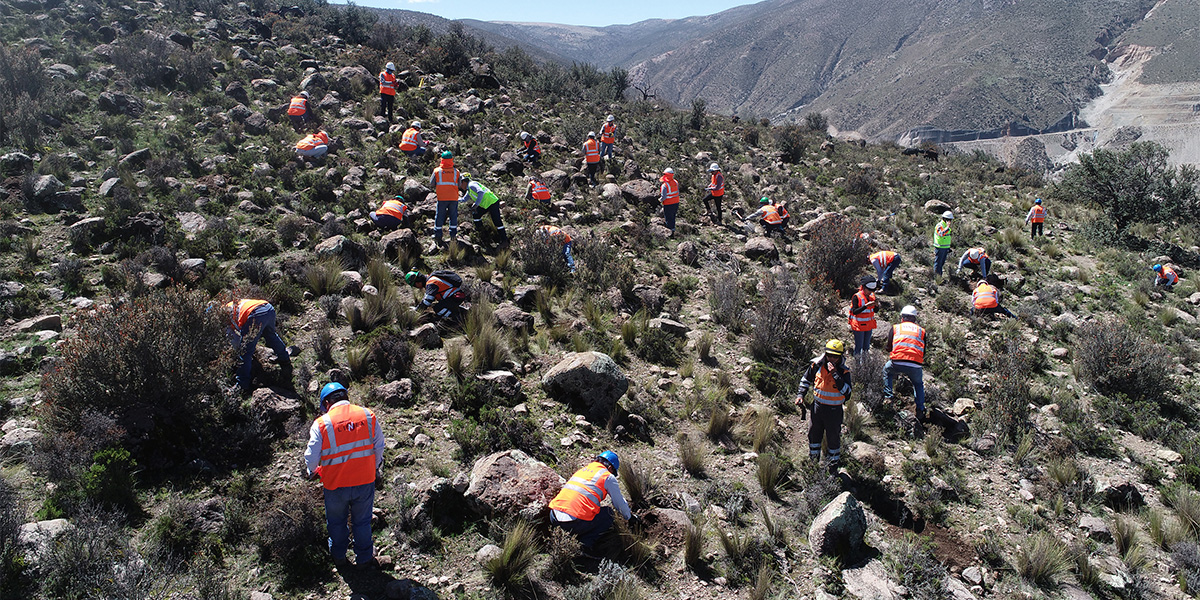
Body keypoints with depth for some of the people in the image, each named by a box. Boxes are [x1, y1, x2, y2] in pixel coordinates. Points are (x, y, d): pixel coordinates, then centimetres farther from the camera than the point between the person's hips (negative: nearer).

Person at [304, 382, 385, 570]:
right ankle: (364, 559, 31)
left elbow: (311, 457, -8)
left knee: (336, 521, 23)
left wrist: (313, 472, 15)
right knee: (362, 521, 19)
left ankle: (339, 556, 40)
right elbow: (379, 446, 0)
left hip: (335, 484, -1)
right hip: (365, 482, 1)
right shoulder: (367, 415, -7)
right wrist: (375, 467, 18)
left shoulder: (322, 423, -13)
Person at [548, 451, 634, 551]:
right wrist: (630, 517, 38)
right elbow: (620, 503, 18)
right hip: (575, 523, -6)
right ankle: (586, 542, -3)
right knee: (608, 513, 17)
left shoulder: (582, 470, 26)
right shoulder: (608, 477, 8)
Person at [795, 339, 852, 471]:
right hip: (817, 405, 3)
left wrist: (835, 375, -31)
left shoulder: (843, 371, -14)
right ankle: (813, 460, 36)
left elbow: (846, 391, -27)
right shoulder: (817, 365, -7)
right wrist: (800, 394, 0)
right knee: (813, 433, 16)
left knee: (833, 437, 8)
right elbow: (806, 379, 10)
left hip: (834, 410, -3)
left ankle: (833, 464, 28)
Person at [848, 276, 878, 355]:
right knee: (859, 347, -3)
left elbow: (873, 311, 13)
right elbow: (854, 312, -21)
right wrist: (866, 306, -29)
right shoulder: (856, 297, -13)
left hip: (869, 325, 6)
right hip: (859, 326, -6)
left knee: (866, 346, 12)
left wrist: (875, 306, -10)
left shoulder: (872, 296, 6)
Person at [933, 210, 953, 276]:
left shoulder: (946, 225, 14)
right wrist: (947, 227, -37)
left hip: (945, 248, 9)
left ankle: (940, 276, 23)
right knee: (938, 263, -2)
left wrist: (948, 249, 25)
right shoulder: (939, 226, -15)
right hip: (940, 248, -9)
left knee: (942, 263, 15)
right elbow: (941, 234, -36)